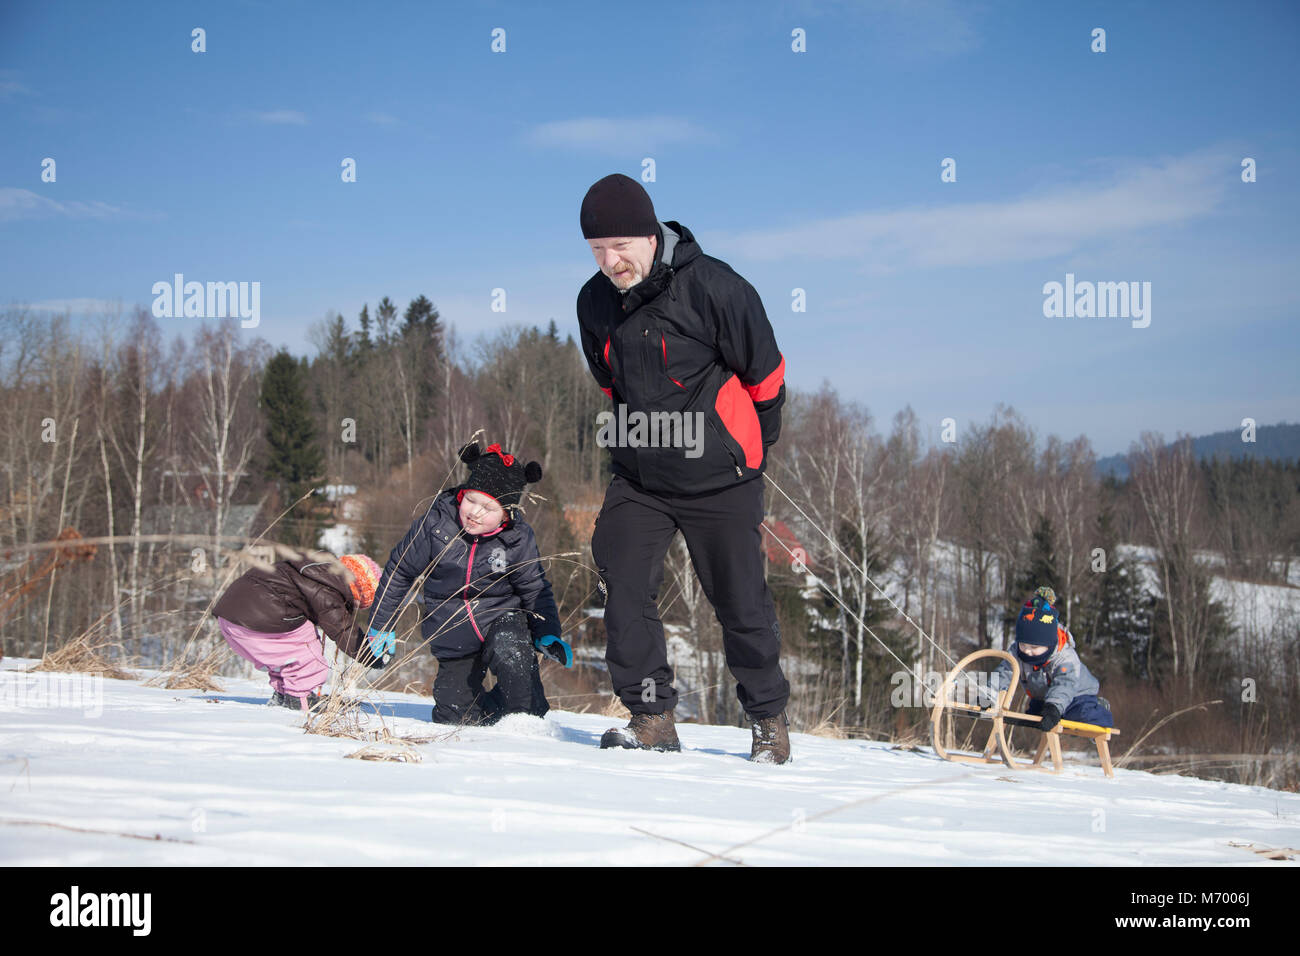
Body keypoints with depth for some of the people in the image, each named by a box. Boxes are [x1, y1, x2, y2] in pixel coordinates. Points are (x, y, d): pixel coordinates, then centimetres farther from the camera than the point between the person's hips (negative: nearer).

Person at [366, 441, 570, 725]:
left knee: (508, 648, -36)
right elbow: (400, 571, 1)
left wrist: (547, 635, -13)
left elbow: (535, 589, 1)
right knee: (454, 718, -2)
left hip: (503, 620, -2)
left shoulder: (518, 539, -13)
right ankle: (490, 707, 32)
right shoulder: (435, 524, -13)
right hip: (455, 640, 2)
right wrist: (382, 624, 6)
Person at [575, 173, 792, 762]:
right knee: (623, 586, -10)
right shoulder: (594, 303, -1)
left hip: (720, 481, -4)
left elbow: (765, 371, -4)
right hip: (638, 477, 4)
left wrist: (749, 448, 6)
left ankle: (769, 718, 22)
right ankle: (651, 716, 1)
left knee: (741, 603, 4)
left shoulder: (711, 286, -17)